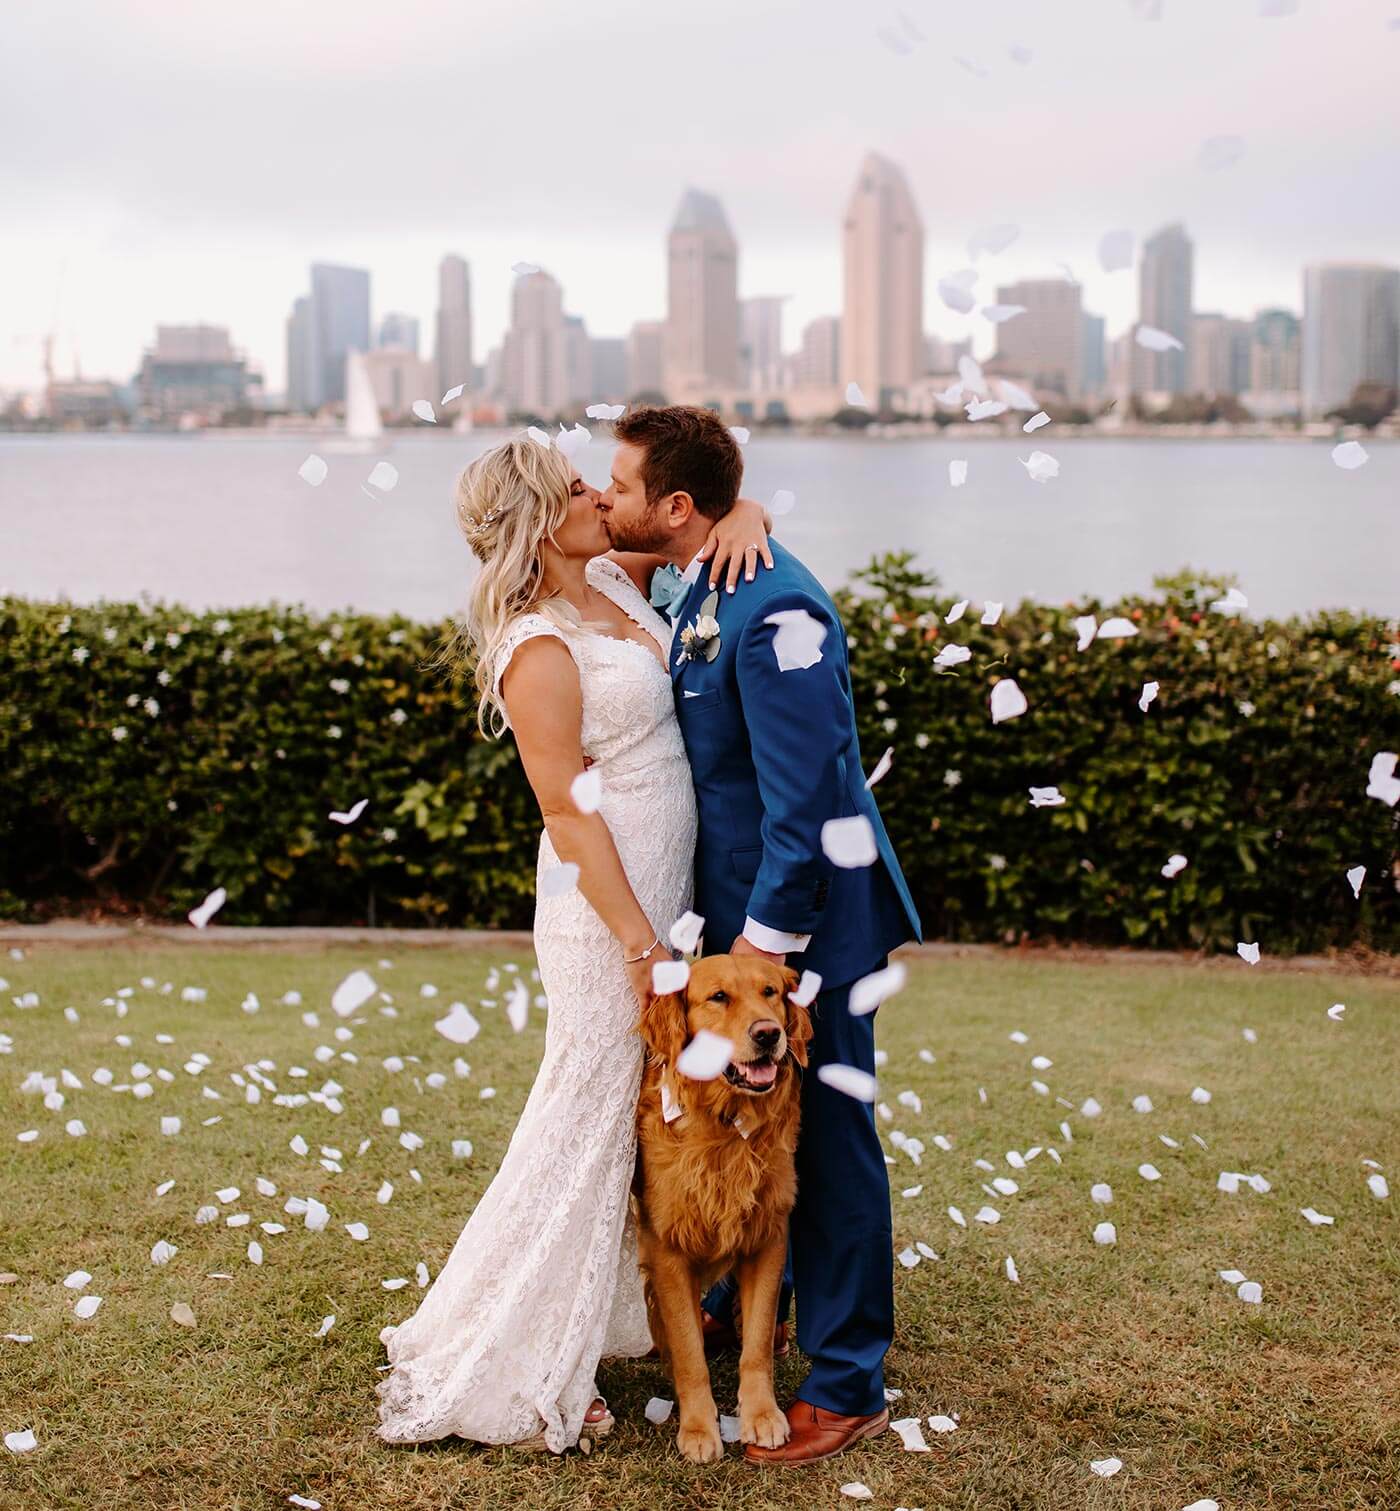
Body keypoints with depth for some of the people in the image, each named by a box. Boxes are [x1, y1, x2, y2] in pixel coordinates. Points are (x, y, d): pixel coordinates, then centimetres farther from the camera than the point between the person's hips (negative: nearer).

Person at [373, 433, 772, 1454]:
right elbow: (570, 813, -19)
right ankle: (505, 1373, 11)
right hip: (608, 906, -9)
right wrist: (639, 942, -19)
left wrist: (743, 518, -7)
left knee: (646, 1113, 19)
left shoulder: (616, 581, 6)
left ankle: (617, 1307, 37)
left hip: (669, 887, 9)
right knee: (588, 1120, -1)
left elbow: (703, 507, 17)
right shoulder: (541, 654, -19)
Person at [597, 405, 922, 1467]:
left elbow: (807, 793, -25)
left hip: (807, 914, -9)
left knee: (824, 1136, 1)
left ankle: (847, 1388, 12)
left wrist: (768, 934, -21)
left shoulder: (773, 610, -24)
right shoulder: (698, 590, 7)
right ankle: (744, 1301, 43)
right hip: (741, 902, 10)